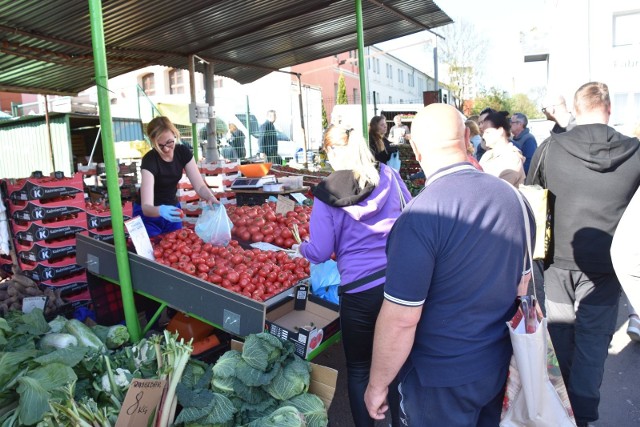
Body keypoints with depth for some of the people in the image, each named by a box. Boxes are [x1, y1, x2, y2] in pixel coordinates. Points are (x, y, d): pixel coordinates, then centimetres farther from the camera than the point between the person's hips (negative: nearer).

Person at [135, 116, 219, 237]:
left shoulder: (183, 153, -13)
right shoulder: (149, 160, -28)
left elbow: (200, 185, -15)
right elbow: (146, 206, -35)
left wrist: (211, 198, -37)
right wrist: (161, 210, -57)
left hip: (173, 210, 4)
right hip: (148, 215, -4)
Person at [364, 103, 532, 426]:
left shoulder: (420, 215, -28)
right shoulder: (513, 196, -6)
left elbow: (401, 318, -25)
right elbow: (522, 284, 6)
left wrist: (377, 385, -10)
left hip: (441, 380, -6)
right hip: (499, 366, 6)